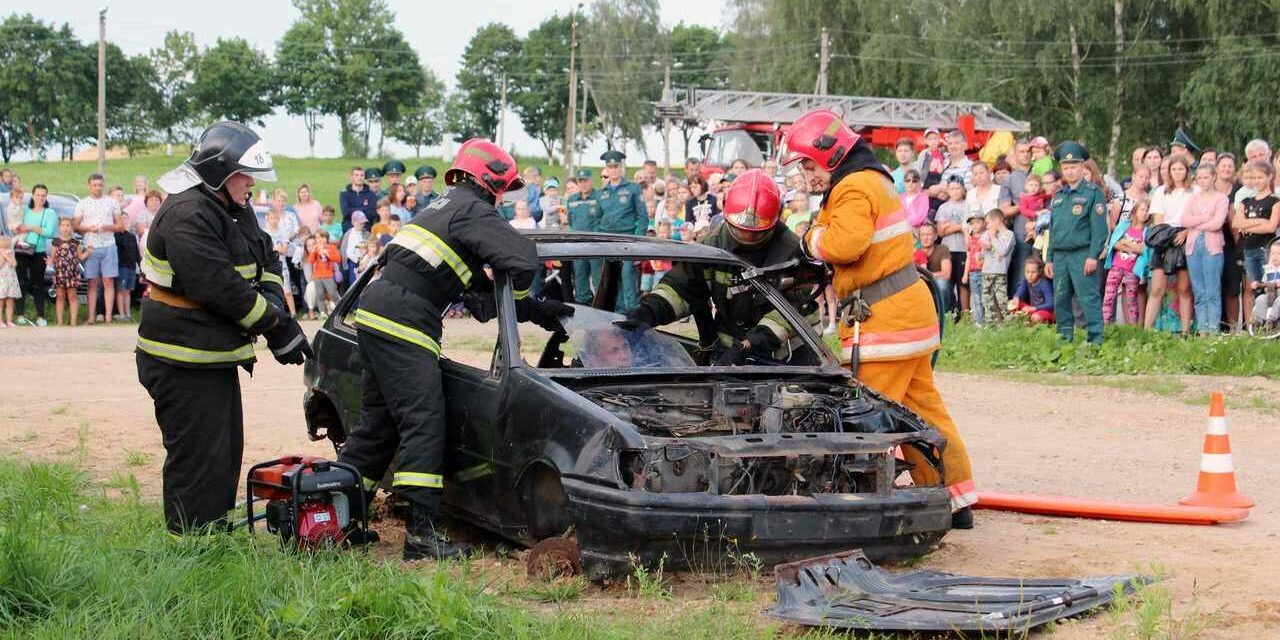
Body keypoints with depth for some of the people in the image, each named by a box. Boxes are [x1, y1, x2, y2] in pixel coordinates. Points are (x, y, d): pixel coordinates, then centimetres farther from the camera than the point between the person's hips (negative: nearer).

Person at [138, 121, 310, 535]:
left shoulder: (234, 208, 12)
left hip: (217, 356, 11)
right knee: (198, 458, -7)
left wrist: (273, 298, -6)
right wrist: (274, 325, -19)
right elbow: (220, 286, -26)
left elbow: (266, 259, 16)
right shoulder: (187, 215, -21)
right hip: (185, 364, -11)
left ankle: (217, 533, 27)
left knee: (226, 452, 17)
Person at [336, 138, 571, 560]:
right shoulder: (473, 212, -6)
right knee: (423, 421, -11)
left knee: (380, 421, 16)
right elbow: (521, 257, -20)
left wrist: (535, 308, 17)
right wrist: (519, 302, 2)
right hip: (402, 323, -10)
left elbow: (475, 282, 23)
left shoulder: (445, 206, 25)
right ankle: (422, 532, -15)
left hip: (374, 318, 10)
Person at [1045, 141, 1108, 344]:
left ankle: (1095, 340, -9)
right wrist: (1049, 258, 15)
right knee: (1060, 300, 8)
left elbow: (1099, 227, -8)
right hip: (1060, 256, 7)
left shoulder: (1093, 193, -2)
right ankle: (1065, 339, 16)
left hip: (1082, 254, -7)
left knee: (1088, 298, -9)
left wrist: (1093, 256, -16)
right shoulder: (1058, 196, 17)